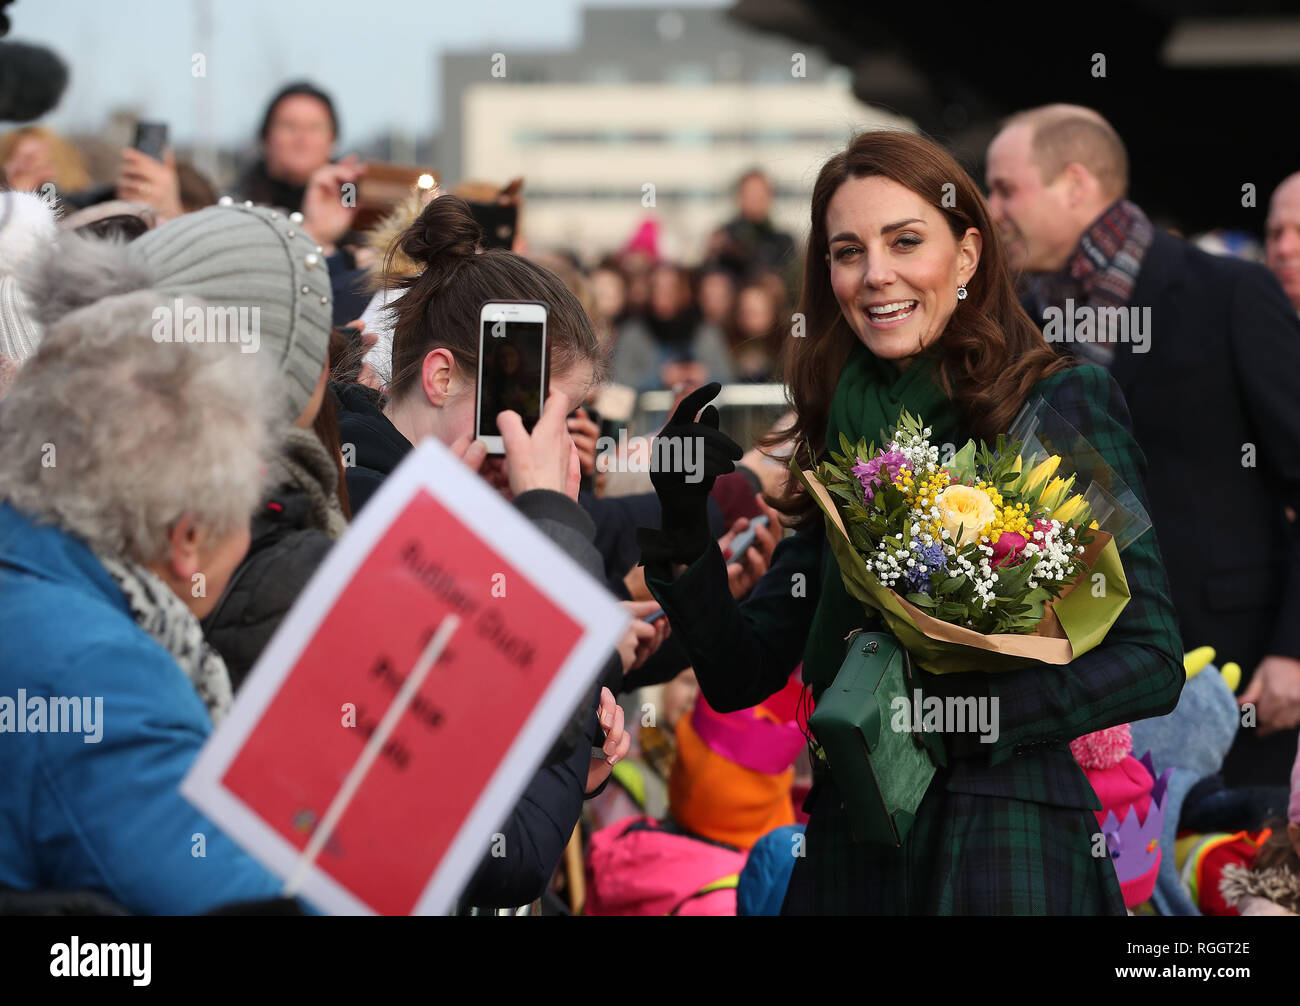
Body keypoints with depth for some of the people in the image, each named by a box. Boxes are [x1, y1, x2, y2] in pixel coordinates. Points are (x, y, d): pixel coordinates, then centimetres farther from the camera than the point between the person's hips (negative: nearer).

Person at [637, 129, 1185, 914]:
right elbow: (741, 677, 8)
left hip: (1005, 846, -5)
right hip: (850, 847, 5)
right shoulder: (847, 436, 9)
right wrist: (685, 529, -7)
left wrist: (959, 713, -20)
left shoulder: (1062, 404, -5)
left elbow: (1152, 660, -9)